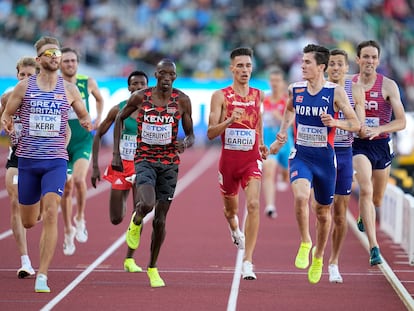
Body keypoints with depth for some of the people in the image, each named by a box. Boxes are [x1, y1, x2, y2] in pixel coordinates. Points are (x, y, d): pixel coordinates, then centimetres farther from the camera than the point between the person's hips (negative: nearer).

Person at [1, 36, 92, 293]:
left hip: (56, 161, -1)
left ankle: (42, 276, -15)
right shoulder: (24, 87, 2)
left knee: (51, 214, -18)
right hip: (28, 159, 1)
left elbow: (85, 116, 15)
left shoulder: (69, 89, 3)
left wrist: (88, 123, -8)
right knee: (28, 222, 9)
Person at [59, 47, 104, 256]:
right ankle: (68, 231, 20)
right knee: (66, 189, 3)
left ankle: (80, 218, 0)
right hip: (62, 143, 1)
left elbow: (99, 99, 21)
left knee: (79, 179, -24)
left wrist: (98, 119, 8)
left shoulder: (88, 83, 0)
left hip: (83, 141, -1)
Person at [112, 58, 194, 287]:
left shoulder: (182, 101, -2)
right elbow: (120, 119, 12)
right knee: (147, 204, -28)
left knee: (160, 220, 5)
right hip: (145, 159, -2)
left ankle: (152, 267, 22)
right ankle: (136, 222, 10)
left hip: (170, 163, 2)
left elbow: (190, 135, 6)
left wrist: (185, 143, -19)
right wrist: (116, 153, 6)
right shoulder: (140, 97, -4)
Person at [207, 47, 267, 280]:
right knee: (230, 208, 17)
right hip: (228, 159, 0)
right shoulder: (220, 96, -4)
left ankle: (248, 261, -21)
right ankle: (235, 230, 56)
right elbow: (211, 133, -10)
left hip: (252, 160, 0)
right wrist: (229, 120, -25)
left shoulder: (258, 95, 6)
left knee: (254, 204, -21)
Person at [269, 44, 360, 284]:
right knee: (301, 196, -28)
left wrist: (335, 122, -25)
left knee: (323, 211, 12)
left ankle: (318, 257, 34)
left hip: (325, 158, -1)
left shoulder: (336, 92, -10)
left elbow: (356, 124, -8)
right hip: (301, 156, 1)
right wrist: (283, 134, 14)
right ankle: (305, 243, -7)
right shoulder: (295, 90, 0)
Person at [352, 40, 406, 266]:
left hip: (382, 145, 1)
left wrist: (378, 129, -25)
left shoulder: (388, 86, -6)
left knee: (377, 199, 15)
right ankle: (374, 247, -28)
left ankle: (364, 217, 53)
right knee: (366, 190, -24)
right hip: (358, 145, -1)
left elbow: (401, 122, -10)